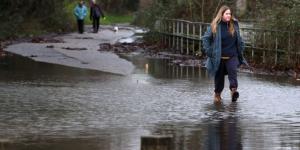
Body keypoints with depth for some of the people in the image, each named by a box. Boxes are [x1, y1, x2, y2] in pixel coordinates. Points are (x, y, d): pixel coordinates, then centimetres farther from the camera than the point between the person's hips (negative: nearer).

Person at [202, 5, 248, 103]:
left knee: (233, 71, -21)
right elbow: (206, 38, 1)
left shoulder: (234, 24, 4)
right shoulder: (215, 26, -5)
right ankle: (217, 94, 23)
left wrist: (240, 49, 10)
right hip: (218, 57, -1)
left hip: (232, 56, 1)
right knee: (219, 76, 7)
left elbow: (239, 39, 17)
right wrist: (208, 51, -5)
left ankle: (234, 90, -33)